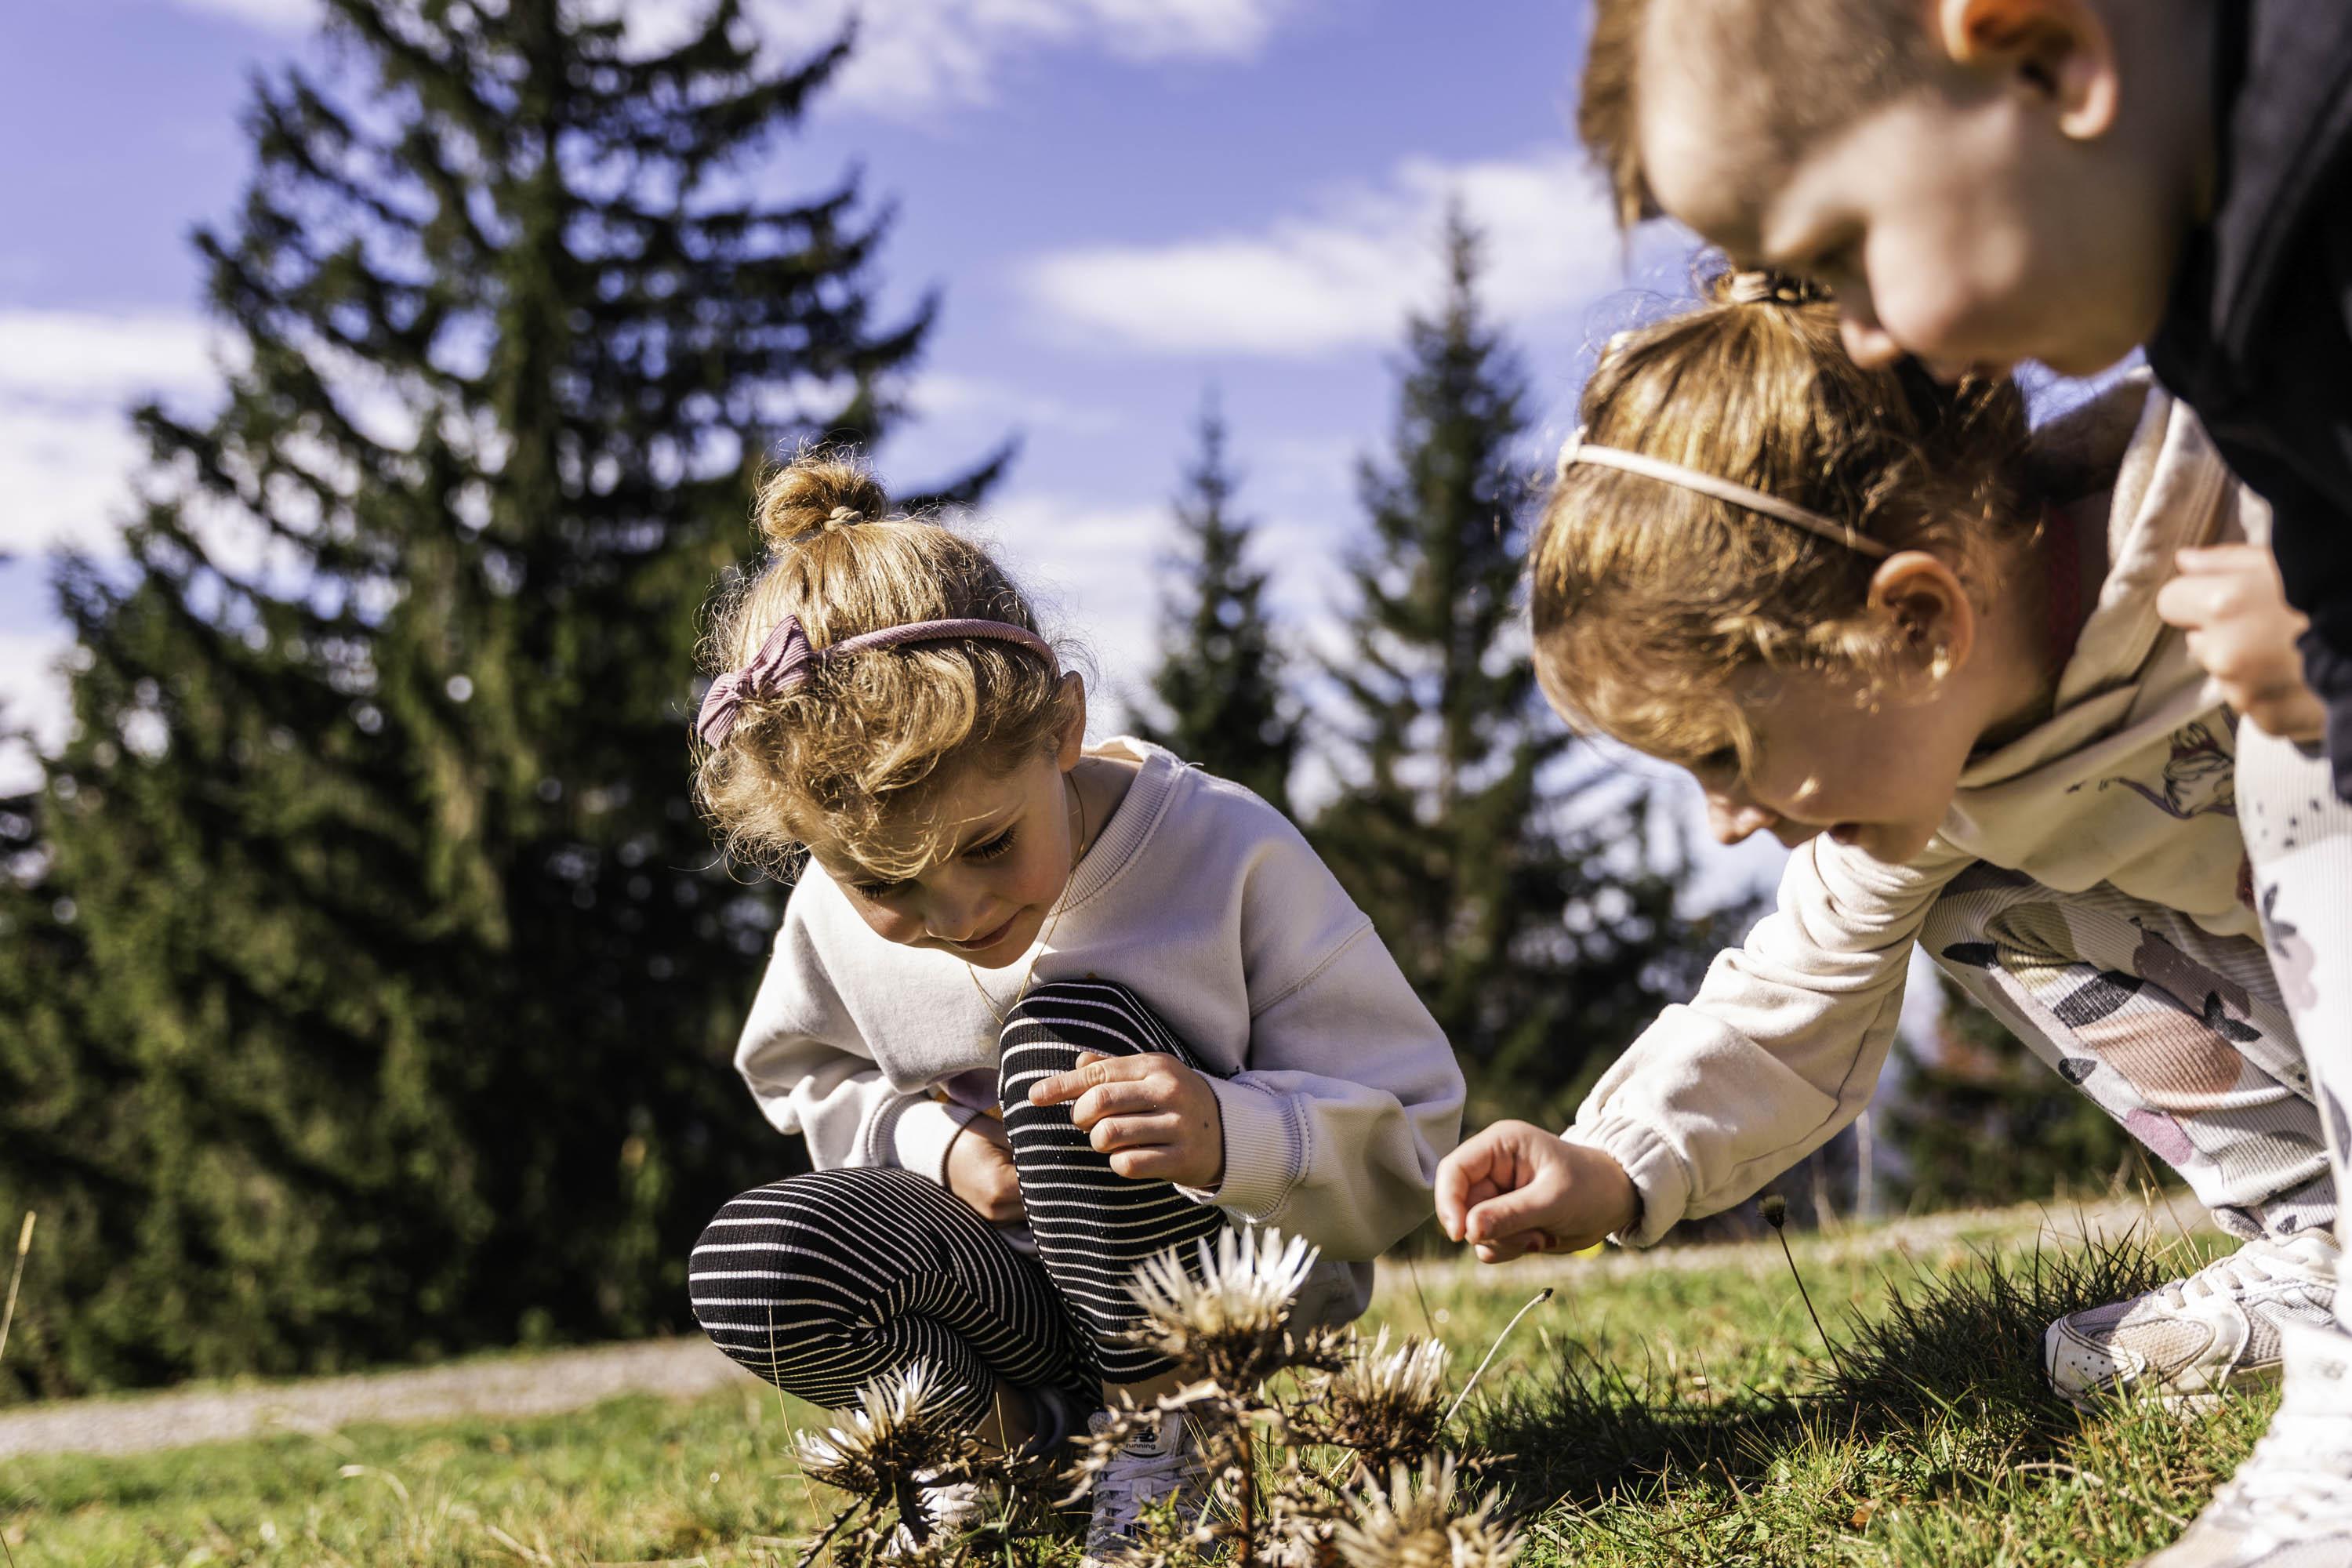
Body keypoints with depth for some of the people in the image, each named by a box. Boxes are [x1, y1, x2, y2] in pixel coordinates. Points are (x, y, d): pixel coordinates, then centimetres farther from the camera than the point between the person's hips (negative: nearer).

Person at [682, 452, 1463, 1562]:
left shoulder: (1225, 855, -22)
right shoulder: (838, 912, -13)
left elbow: (1404, 1136, -18)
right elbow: (804, 1077, 10)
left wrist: (1229, 1133, -40)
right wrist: (934, 1139, -12)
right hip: (1018, 1301, 3)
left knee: (1063, 1032, -30)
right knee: (748, 1270, -25)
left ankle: (1169, 1440, -13)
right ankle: (1014, 1431, 1)